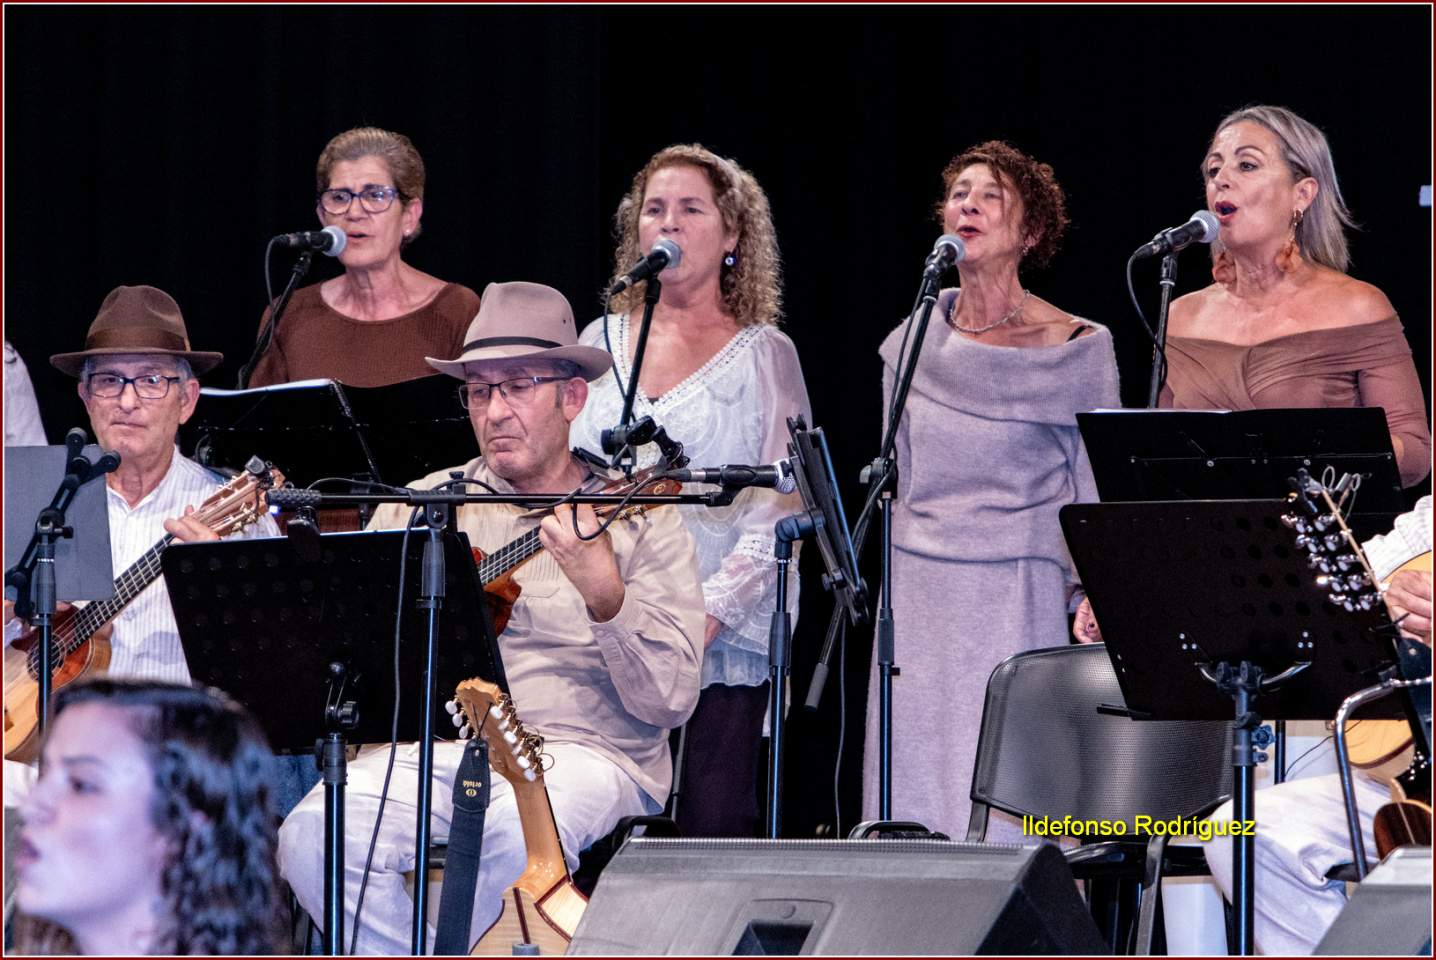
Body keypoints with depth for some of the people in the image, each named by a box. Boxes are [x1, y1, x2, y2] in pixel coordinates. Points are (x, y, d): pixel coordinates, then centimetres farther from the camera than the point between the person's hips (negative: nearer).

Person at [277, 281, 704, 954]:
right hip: (436, 742, 3)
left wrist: (603, 595, -21)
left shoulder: (639, 522, 6)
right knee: (316, 834, -27)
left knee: (519, 827, -38)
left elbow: (670, 702, -5)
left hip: (582, 751, -3)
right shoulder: (422, 507, 17)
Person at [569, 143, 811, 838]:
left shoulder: (763, 354, 4)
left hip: (722, 646, -3)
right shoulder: (601, 342, 15)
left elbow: (781, 508, -3)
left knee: (712, 831, -9)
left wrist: (710, 612, -15)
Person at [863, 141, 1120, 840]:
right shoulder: (916, 340, 10)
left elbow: (1099, 488, 3)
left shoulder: (1073, 348, -1)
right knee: (913, 808, -1)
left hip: (1019, 595, -4)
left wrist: (1093, 596, -4)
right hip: (917, 593, 4)